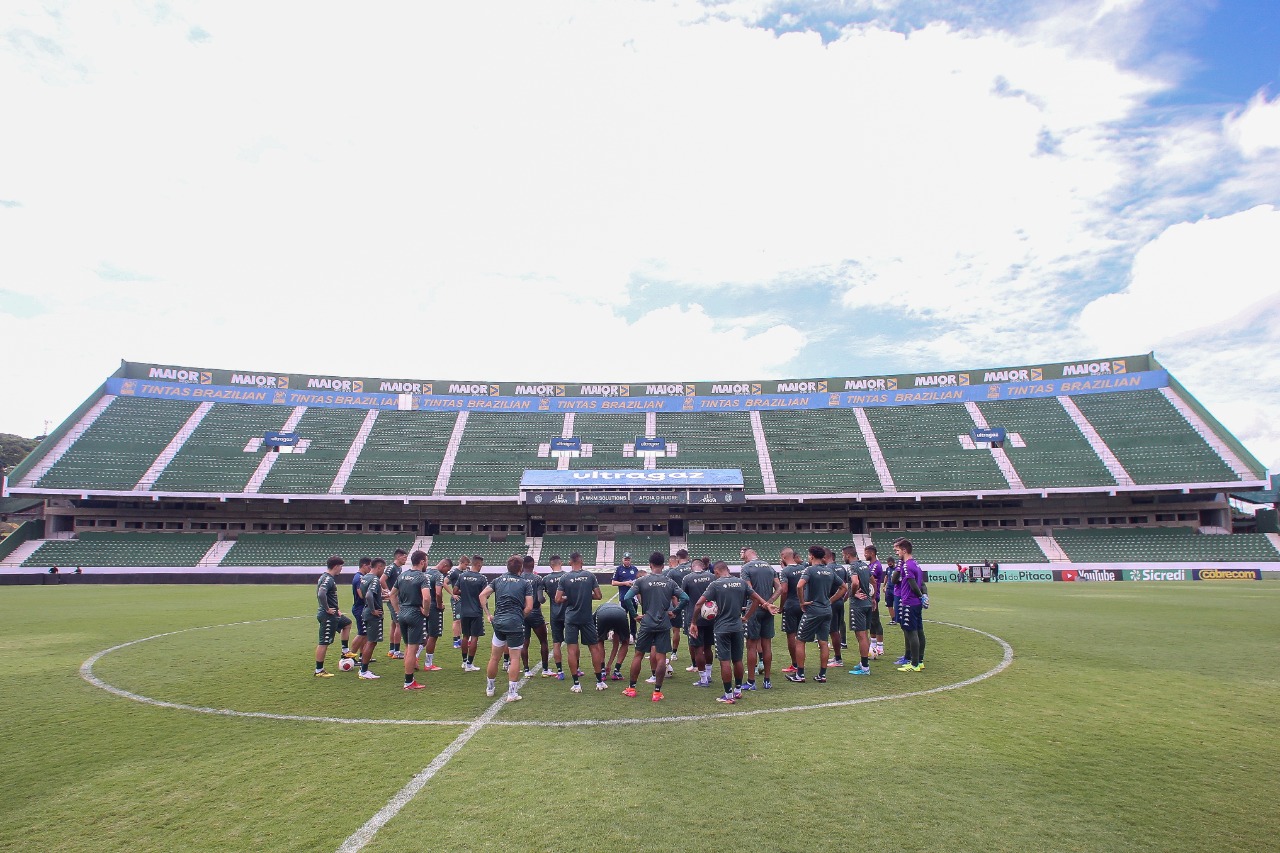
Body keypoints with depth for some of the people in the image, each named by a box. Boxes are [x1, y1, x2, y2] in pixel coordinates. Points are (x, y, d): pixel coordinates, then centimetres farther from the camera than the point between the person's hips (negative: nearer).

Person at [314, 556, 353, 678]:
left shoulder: (326, 578, 11)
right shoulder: (328, 579, -20)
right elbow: (321, 595, -36)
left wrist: (335, 609, 19)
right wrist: (327, 609, -24)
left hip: (333, 614, 11)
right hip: (328, 616, -11)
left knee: (347, 624, 26)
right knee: (324, 643, -2)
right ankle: (319, 671, 6)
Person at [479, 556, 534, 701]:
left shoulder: (498, 580, 11)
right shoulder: (526, 583, 1)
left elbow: (482, 595, 2)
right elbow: (529, 607, -6)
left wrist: (488, 615, 5)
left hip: (498, 622, 4)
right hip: (516, 624, -4)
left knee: (494, 657, 17)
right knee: (515, 658, 3)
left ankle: (490, 688, 31)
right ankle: (512, 693, 3)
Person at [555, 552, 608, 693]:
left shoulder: (564, 578, -6)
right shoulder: (590, 576, -3)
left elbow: (558, 599, -7)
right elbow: (598, 596, -2)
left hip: (571, 618, -1)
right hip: (587, 618, 1)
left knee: (572, 649, 4)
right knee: (594, 647, 12)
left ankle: (576, 684, 5)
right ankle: (600, 682, 17)